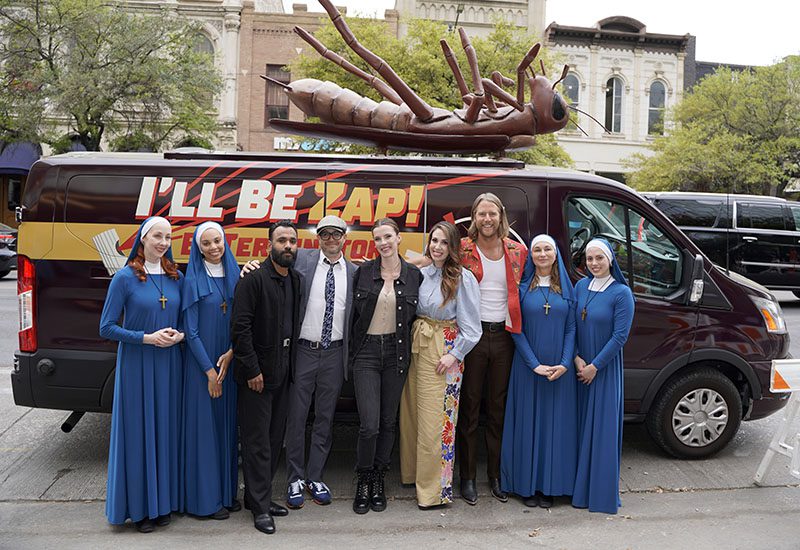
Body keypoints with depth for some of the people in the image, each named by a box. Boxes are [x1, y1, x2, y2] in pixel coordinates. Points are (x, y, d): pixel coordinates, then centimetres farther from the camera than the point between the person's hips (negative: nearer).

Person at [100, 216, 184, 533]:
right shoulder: (125, 277, -7)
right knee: (138, 432, 4)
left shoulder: (176, 277, 6)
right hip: (136, 365, -4)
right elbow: (107, 328, -6)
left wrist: (179, 335, -7)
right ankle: (138, 507, 19)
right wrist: (148, 338, -15)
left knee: (166, 431, 10)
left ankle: (162, 501, 25)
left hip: (170, 364, 4)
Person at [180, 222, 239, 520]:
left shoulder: (234, 276, 6)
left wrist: (231, 353, -9)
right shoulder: (193, 280, -6)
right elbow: (191, 331, -8)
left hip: (230, 362, 4)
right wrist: (209, 370, -11)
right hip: (201, 364, -4)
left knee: (228, 424, 11)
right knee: (204, 425, 2)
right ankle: (206, 498, 14)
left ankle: (227, 491, 24)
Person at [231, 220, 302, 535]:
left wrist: (290, 364, 7)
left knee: (275, 438, 14)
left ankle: (260, 496, 29)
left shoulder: (296, 281, 9)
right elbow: (240, 326, -16)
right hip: (257, 372, -7)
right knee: (258, 441, 2)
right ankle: (260, 506, 13)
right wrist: (252, 369, -17)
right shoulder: (254, 279, -13)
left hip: (283, 373, 7)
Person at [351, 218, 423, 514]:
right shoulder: (363, 272, 0)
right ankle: (363, 481, 15)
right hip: (367, 351, -2)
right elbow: (353, 312, 4)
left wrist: (408, 345, 4)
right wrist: (353, 350, 3)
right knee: (369, 424, -7)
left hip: (397, 352, 2)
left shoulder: (414, 275, 2)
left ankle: (378, 481, 27)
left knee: (388, 422, 10)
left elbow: (415, 315, 10)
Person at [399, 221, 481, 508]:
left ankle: (435, 488, 10)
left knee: (435, 420, -2)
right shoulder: (421, 274, 6)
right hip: (416, 347, 6)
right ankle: (413, 472, 32)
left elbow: (471, 327, -9)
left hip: (443, 352, -6)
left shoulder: (463, 278, -9)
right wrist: (412, 342, 1)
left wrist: (454, 355, -12)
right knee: (411, 413, 13)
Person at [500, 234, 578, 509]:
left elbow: (571, 328, 4)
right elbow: (516, 329, -4)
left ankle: (549, 486, 18)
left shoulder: (566, 288, 6)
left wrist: (564, 363, -9)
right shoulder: (522, 287, 0)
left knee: (555, 423, 6)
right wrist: (535, 364, -12)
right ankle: (527, 485, 15)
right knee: (527, 423, 4)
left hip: (559, 368, 2)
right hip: (527, 367, -2)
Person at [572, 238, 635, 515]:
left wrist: (594, 366, -11)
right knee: (580, 426, 10)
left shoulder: (622, 293, -9)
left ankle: (602, 493, 12)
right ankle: (579, 486, 22)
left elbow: (620, 335, -11)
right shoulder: (580, 286, 6)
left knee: (602, 428, 0)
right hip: (579, 367, 5)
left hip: (605, 370, -4)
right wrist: (576, 359, -6)